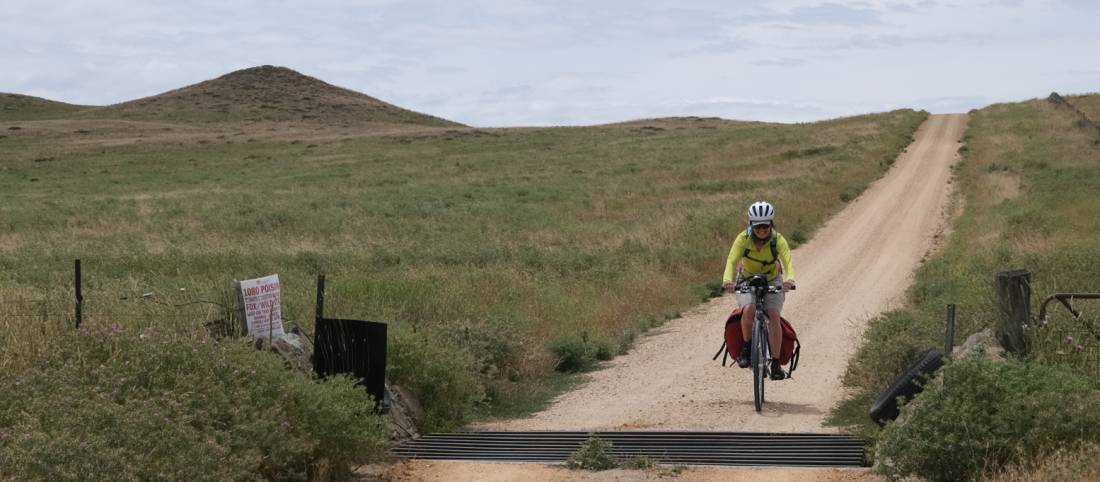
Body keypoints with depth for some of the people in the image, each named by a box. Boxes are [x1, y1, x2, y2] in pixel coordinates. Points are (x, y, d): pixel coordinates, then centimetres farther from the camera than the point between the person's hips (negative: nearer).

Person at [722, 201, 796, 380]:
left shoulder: (778, 240, -22)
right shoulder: (743, 238, -21)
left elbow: (788, 262, -35)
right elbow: (732, 260, -33)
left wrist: (789, 280, -56)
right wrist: (728, 280, -52)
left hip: (772, 281, 0)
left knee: (774, 316, -21)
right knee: (749, 310, -30)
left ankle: (776, 363, -15)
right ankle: (746, 347, -8)